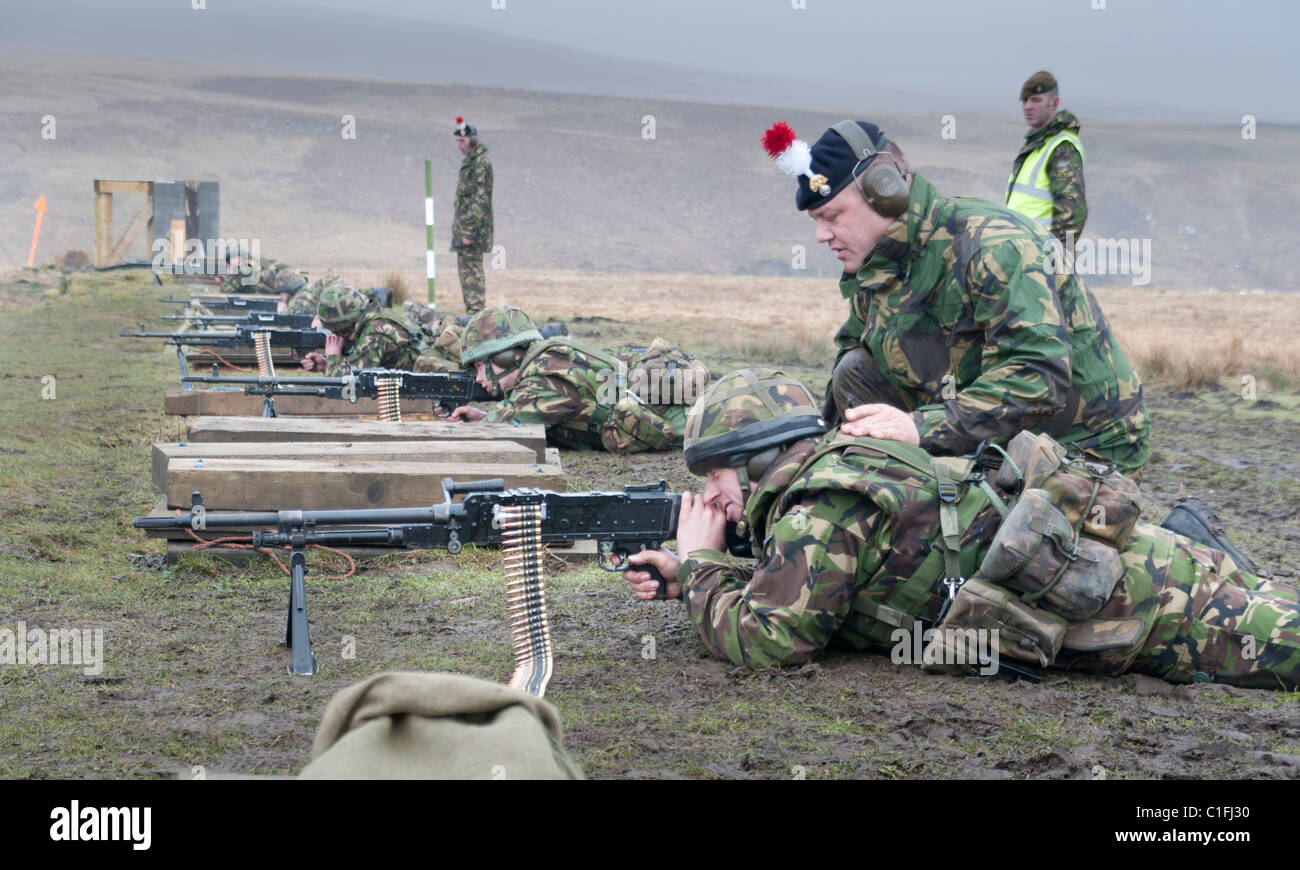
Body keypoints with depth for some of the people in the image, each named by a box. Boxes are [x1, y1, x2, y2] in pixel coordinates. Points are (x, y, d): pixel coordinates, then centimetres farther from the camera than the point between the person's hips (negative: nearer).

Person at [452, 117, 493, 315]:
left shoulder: (481, 164, -15)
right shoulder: (468, 162, 16)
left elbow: (481, 200, -21)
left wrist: (469, 230, -24)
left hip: (472, 225, -10)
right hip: (464, 226, 10)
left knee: (472, 271, -10)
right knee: (465, 269, 12)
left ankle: (476, 312, -10)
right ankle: (472, 313, 17)